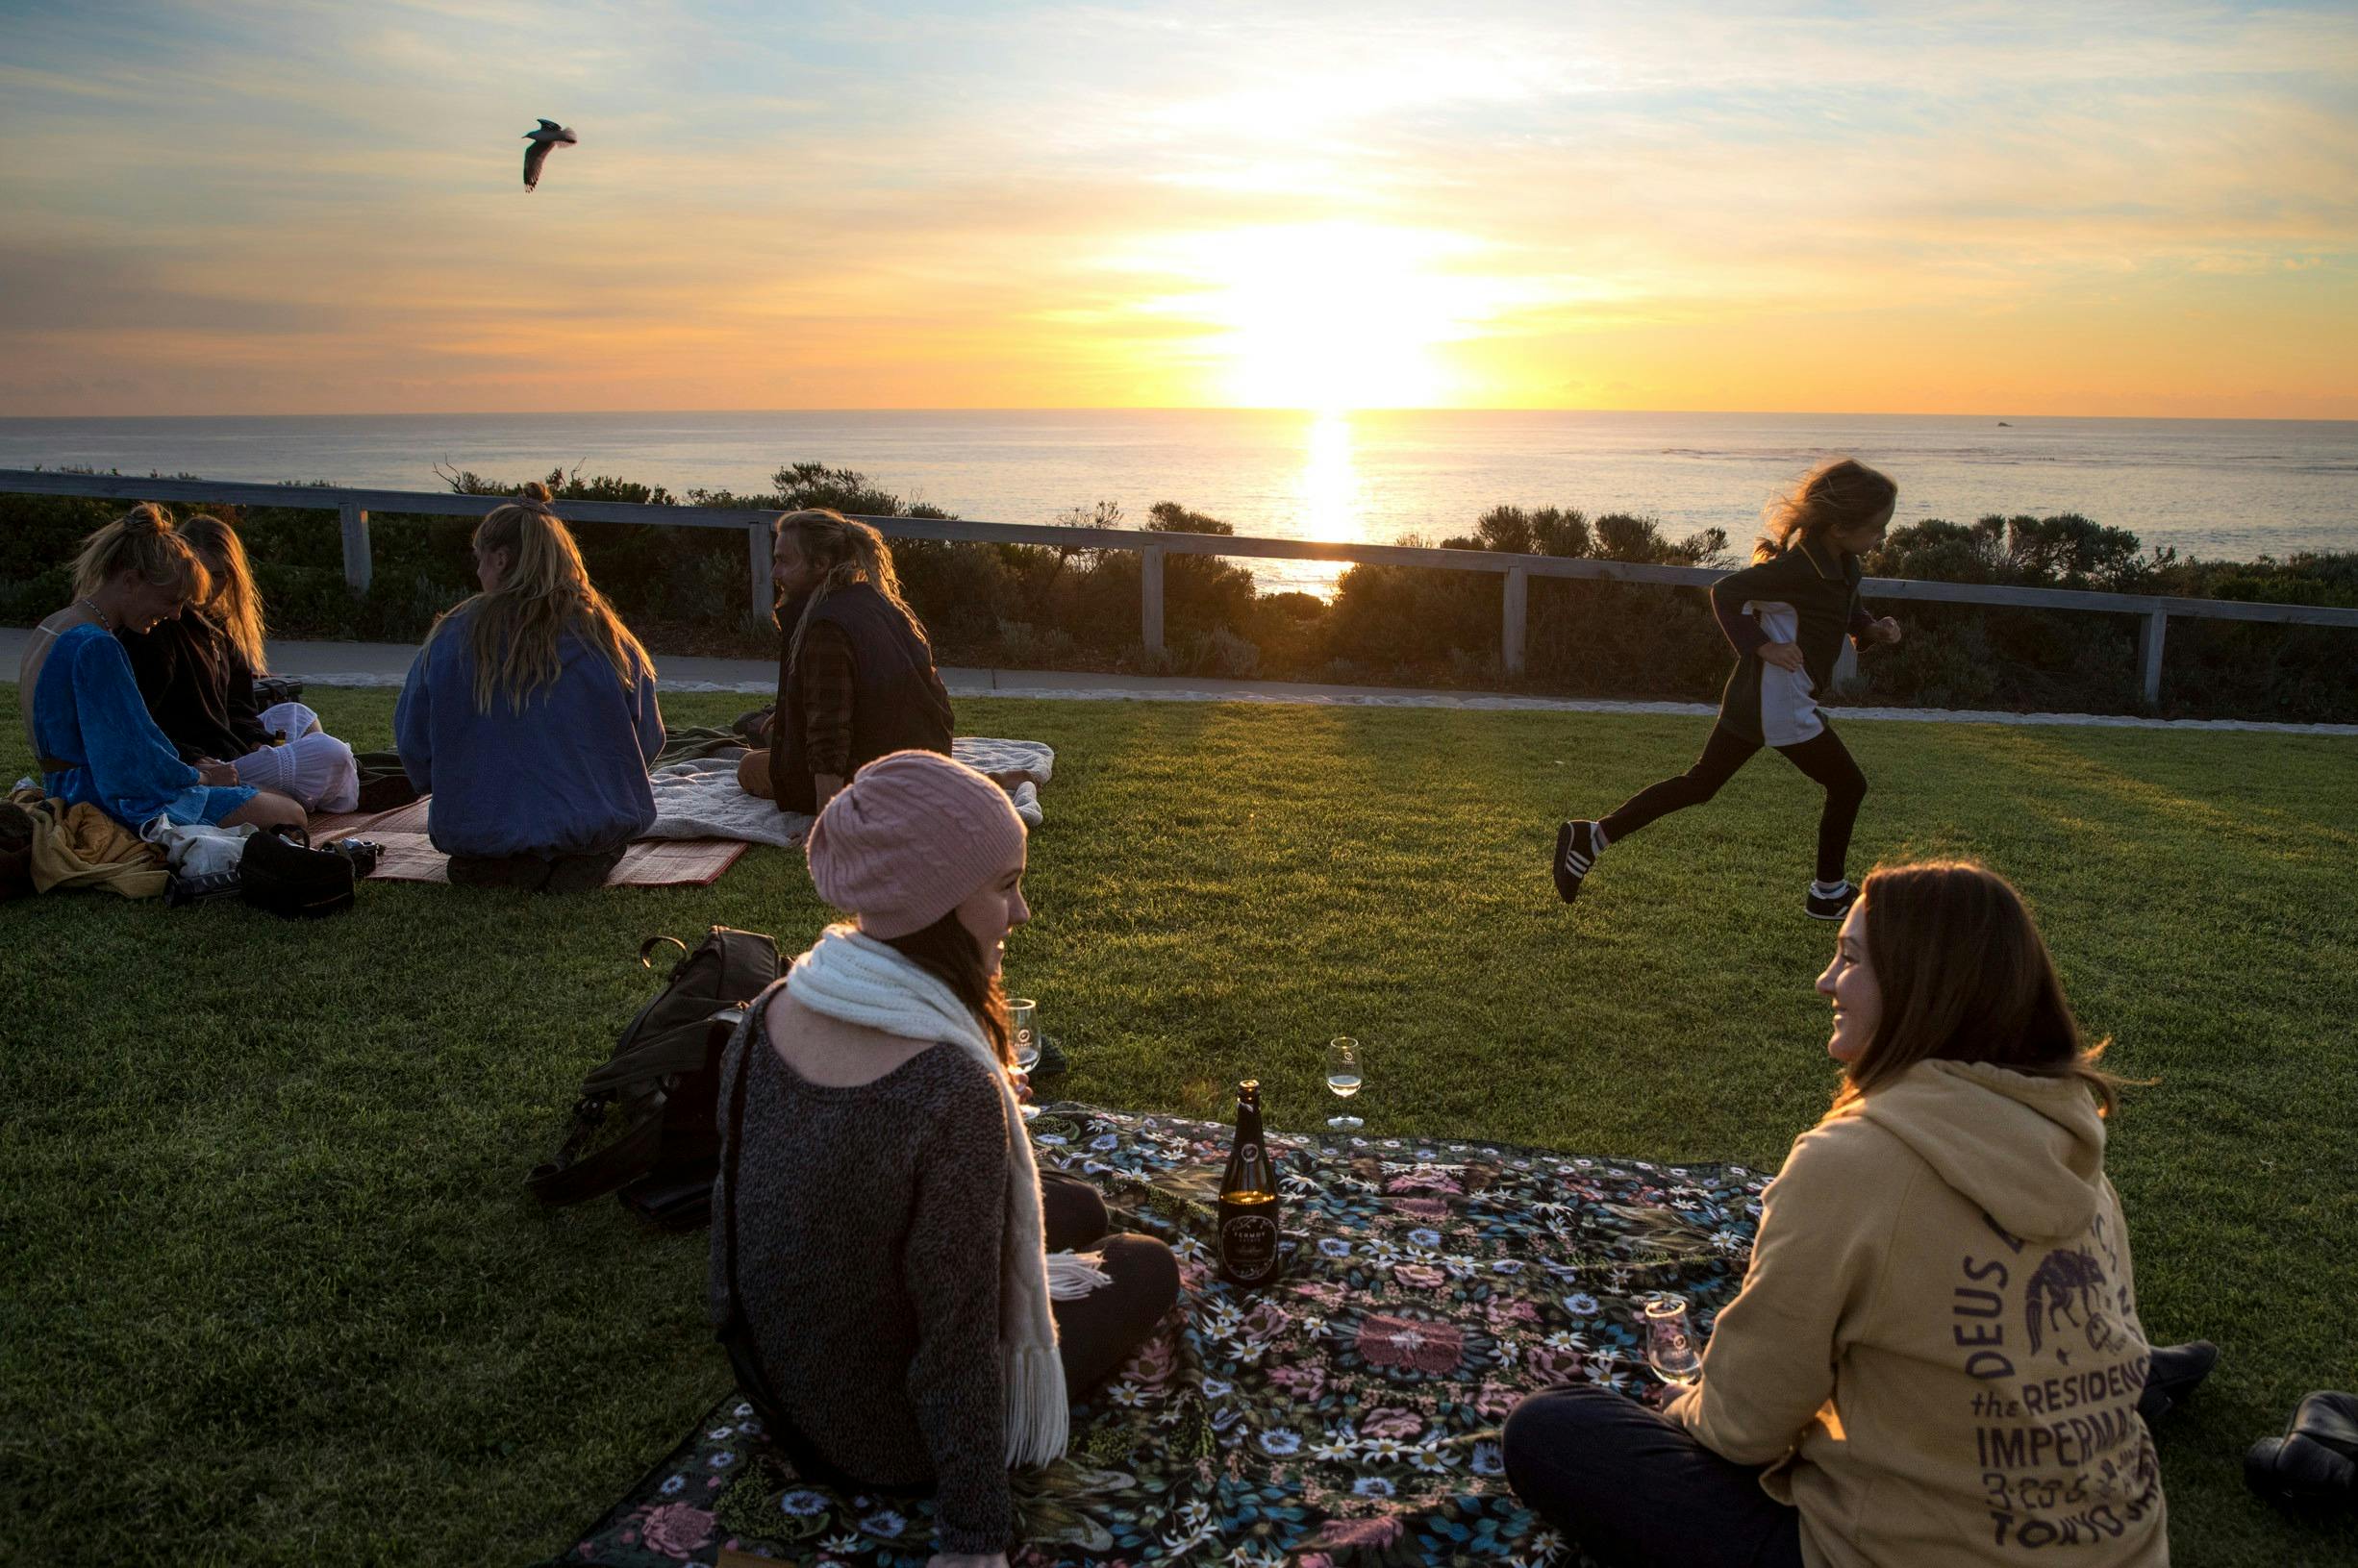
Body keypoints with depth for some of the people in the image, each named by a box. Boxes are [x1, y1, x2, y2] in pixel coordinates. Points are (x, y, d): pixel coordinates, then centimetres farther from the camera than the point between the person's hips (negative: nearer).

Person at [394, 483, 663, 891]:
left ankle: (496, 867, -3)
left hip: (480, 834, 1)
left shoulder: (452, 637, -7)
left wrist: (447, 790, 24)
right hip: (598, 824, 0)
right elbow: (648, 739, 3)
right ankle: (583, 859, -4)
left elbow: (412, 742, 3)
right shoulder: (607, 636, -6)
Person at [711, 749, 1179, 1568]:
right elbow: (958, 1348, -29)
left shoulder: (772, 1013, -13)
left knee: (1077, 1207, 24)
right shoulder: (955, 1089, -37)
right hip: (884, 1436, -7)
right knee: (1149, 1266, 18)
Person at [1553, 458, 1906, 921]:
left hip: (1752, 697, 10)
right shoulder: (1800, 567, -24)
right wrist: (1761, 646, -24)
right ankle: (1828, 893, 24)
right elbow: (1726, 590, -22)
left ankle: (1593, 836, 10)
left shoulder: (1841, 561, 6)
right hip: (1781, 705, -10)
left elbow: (1847, 611, 23)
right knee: (1848, 786, 8)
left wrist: (1872, 628, 4)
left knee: (1699, 783, 13)